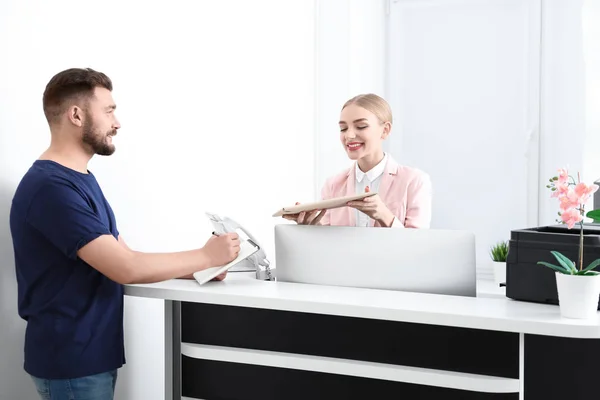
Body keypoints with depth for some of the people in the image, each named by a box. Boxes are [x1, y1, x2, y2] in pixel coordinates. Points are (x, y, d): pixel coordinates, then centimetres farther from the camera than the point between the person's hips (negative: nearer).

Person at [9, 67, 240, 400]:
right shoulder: (50, 187, -21)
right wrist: (206, 257, -14)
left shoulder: (80, 180, 12)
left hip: (92, 352, 9)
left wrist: (195, 270, 0)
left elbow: (121, 257, 11)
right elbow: (127, 268, -25)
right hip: (72, 360, -9)